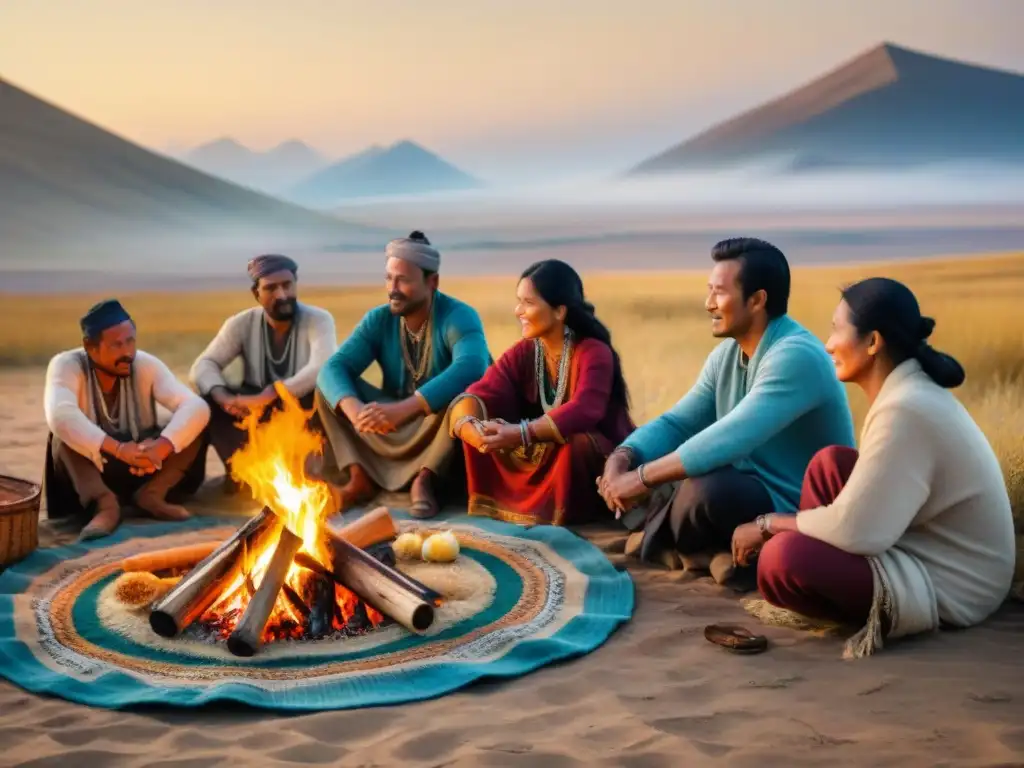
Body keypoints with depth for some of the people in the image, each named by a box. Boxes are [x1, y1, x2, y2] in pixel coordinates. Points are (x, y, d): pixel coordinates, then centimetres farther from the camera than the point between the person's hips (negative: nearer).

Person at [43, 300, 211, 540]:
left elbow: (196, 407, -23)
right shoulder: (66, 365, -16)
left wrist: (162, 446, -42)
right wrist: (117, 448, -47)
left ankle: (151, 493, -24)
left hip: (143, 467, 2)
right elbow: (60, 415, -37)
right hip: (91, 467, -2)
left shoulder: (146, 365, -10)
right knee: (64, 436, -32)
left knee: (193, 423, -19)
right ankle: (104, 503, -38)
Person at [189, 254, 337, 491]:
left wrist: (266, 398, -37)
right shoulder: (242, 324, -3)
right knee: (209, 400, -23)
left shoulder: (318, 319, -12)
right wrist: (223, 397, -32)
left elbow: (322, 369, -29)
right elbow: (203, 365, -9)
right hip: (257, 419, 2)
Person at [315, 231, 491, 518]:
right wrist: (355, 410, -38)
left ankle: (424, 478, -21)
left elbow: (471, 368, -39)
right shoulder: (378, 320, -3)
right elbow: (333, 368, -15)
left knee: (464, 392, -35)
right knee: (328, 387, -10)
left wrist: (403, 409, -49)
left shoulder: (458, 317, -18)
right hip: (393, 430, 5)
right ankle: (360, 478, -16)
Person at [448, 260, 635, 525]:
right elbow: (481, 393, -17)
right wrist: (466, 423, -42)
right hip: (541, 456, 5)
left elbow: (583, 411, -37)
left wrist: (522, 434, -50)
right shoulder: (522, 353, -3)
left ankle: (563, 515, -14)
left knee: (575, 443, -38)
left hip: (600, 461, -5)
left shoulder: (594, 352, -20)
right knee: (482, 431, -12)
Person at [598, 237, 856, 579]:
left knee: (707, 488, -36)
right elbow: (676, 423, 8)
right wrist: (622, 457, -12)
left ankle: (661, 539, -6)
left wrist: (641, 478, -27)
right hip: (748, 492, 9)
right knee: (642, 461, 4)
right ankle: (706, 548, -9)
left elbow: (726, 441, -33)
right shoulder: (726, 354, 5)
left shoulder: (796, 357, -25)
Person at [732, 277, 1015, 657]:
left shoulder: (906, 410, -26)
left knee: (783, 559, -26)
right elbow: (864, 509, 13)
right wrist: (783, 526, 9)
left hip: (948, 585, -10)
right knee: (830, 463, 7)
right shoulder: (908, 391, 4)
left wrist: (769, 523, -11)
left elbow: (852, 530, -26)